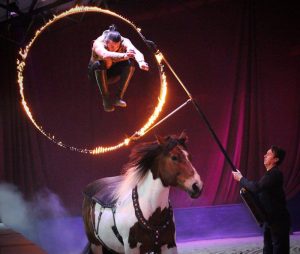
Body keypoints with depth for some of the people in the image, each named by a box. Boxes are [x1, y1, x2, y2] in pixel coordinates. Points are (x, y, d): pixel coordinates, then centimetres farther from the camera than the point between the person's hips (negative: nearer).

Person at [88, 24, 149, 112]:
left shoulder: (124, 42, -25)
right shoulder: (99, 43, -33)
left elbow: (136, 52, -43)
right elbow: (105, 55, -56)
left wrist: (141, 62, -66)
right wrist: (124, 56, -72)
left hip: (114, 73, 3)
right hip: (97, 72, -3)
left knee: (130, 63, -25)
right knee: (100, 64, -36)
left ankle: (118, 97, -16)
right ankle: (106, 99, -22)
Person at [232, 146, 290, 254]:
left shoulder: (275, 174, -19)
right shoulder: (270, 174, 13)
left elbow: (257, 187, -29)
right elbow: (260, 191, 18)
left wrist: (241, 179, -17)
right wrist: (247, 190, 0)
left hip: (278, 220, -10)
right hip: (270, 218, 10)